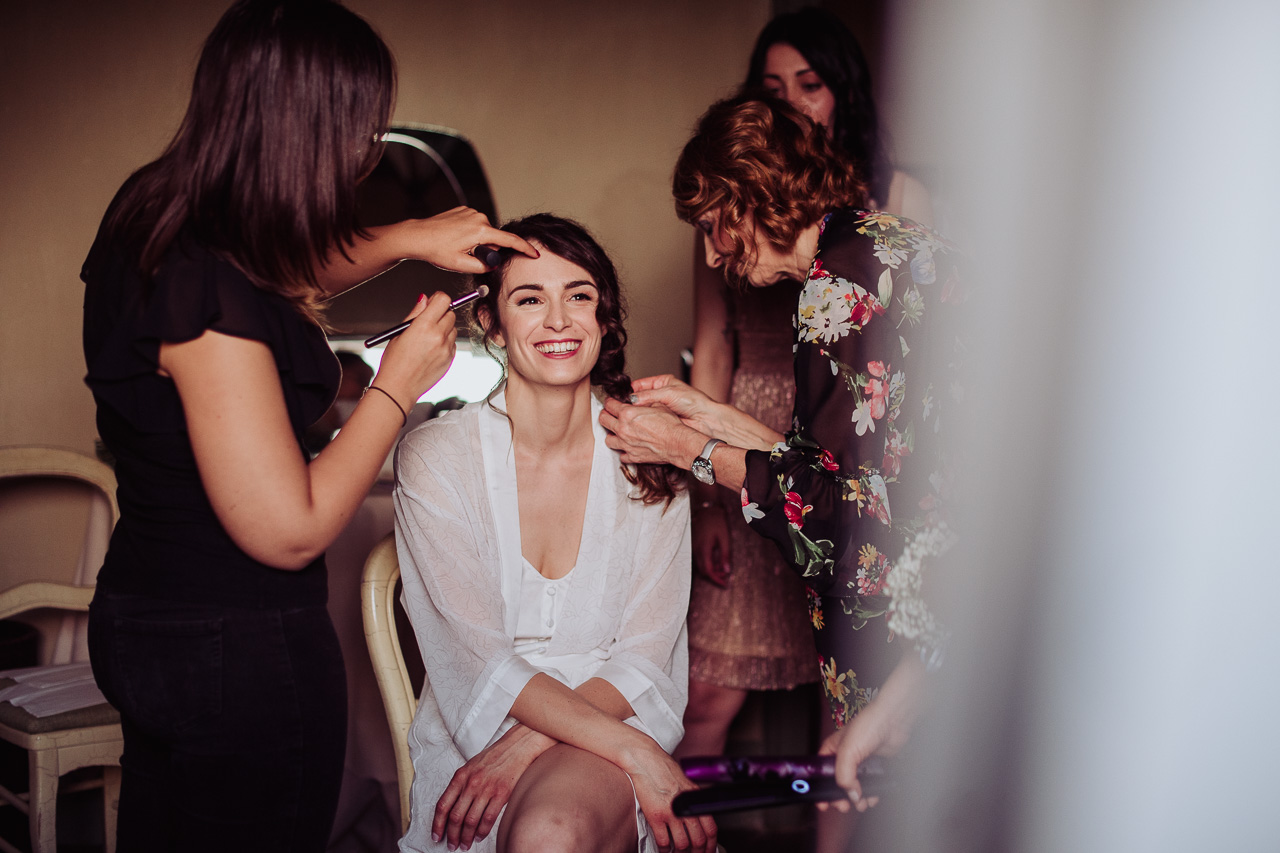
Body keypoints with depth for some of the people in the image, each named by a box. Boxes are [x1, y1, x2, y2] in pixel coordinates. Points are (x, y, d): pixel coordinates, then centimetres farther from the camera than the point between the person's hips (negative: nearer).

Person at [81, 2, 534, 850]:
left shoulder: (150, 219, 0)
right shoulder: (210, 296, -29)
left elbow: (286, 275, 22)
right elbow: (289, 531, -25)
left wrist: (406, 239, 8)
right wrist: (399, 383, -15)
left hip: (144, 614, 9)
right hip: (241, 650, -9)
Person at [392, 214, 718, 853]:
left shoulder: (649, 455, 1)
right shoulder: (434, 458, -4)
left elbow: (644, 659, -1)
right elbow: (475, 660, -11)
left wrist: (525, 744, -18)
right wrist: (636, 752, -22)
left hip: (609, 722, 1)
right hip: (470, 739, 0)